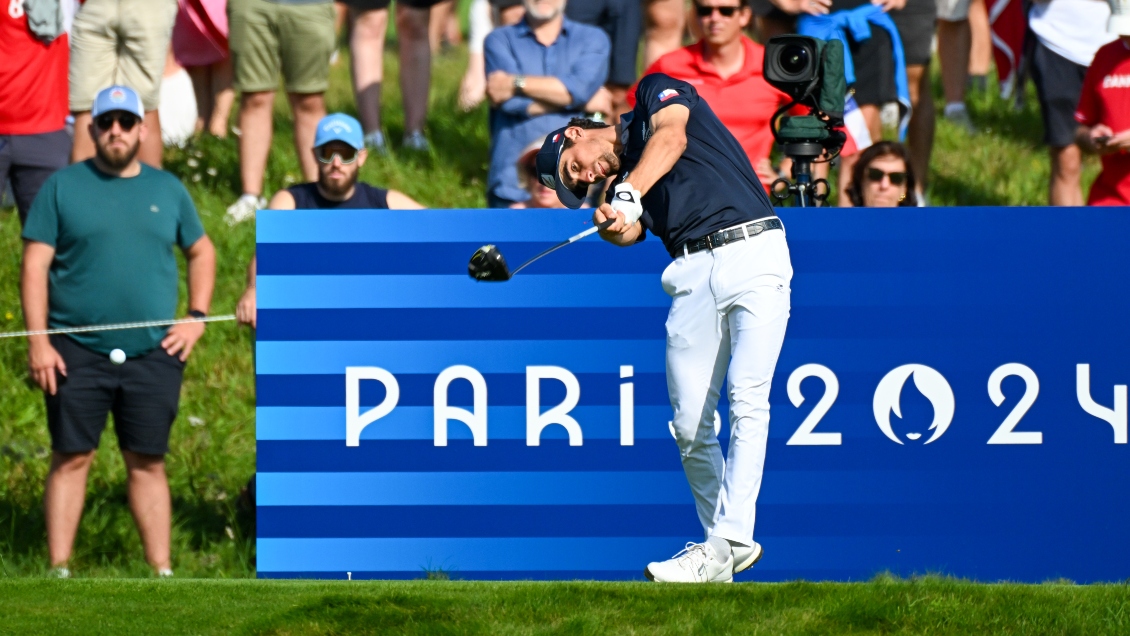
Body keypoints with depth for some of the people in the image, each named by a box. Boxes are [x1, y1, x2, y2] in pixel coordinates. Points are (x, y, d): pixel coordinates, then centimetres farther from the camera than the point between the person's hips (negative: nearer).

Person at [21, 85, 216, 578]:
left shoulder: (167, 190, 12)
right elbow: (35, 265, 0)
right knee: (71, 458, -2)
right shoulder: (63, 187, 4)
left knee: (148, 462, 5)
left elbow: (201, 251, 23)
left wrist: (197, 317, 8)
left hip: (153, 353, 2)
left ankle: (161, 570, 7)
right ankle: (59, 569, 0)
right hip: (78, 351, -2)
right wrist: (37, 339, -9)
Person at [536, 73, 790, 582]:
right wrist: (612, 225, -22)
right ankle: (725, 544, 9)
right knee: (689, 426, -2)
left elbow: (671, 137, -11)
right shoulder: (617, 182, 22)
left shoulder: (656, 92, 11)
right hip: (691, 274, 6)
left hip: (753, 251, -6)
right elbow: (629, 233, 0)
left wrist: (629, 192, -24)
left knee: (746, 400, -17)